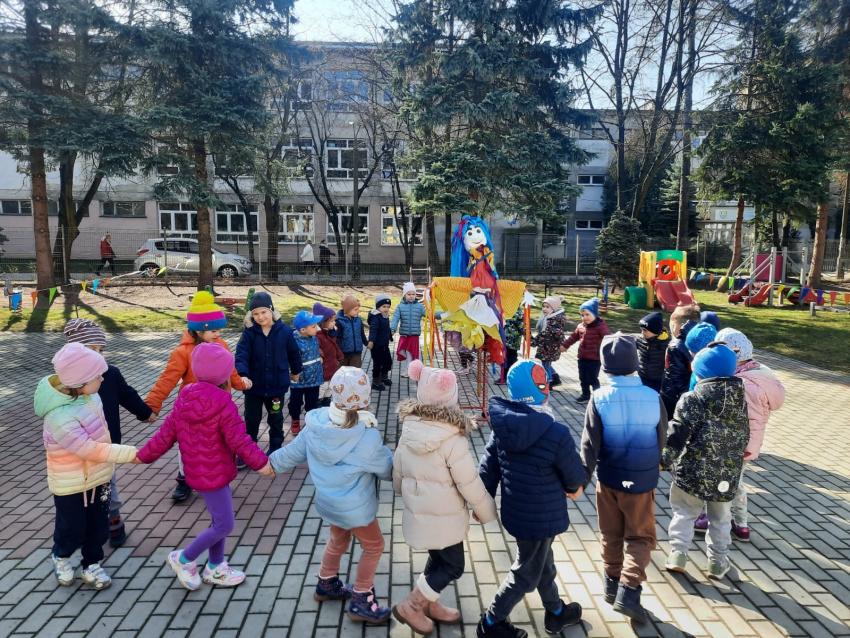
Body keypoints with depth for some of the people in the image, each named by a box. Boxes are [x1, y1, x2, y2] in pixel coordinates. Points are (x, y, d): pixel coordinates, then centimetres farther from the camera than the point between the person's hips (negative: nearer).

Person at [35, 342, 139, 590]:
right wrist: (132, 454, -29)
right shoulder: (60, 417, -35)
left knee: (99, 526, 18)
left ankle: (91, 565, 40)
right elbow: (91, 450, -30)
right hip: (70, 484, -6)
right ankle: (60, 557, 49)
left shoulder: (86, 394, -13)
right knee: (72, 529, 18)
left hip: (98, 475, 6)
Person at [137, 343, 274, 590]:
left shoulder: (184, 400, -1)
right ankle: (184, 559, 22)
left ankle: (215, 568, 34)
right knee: (224, 525, 7)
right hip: (213, 475, -9)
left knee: (219, 520, 22)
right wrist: (261, 462, -10)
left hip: (197, 471, 9)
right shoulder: (224, 404, -24)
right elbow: (239, 441, -21)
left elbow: (166, 434, 4)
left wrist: (144, 455, 17)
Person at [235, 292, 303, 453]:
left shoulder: (284, 330, -10)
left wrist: (296, 371, 17)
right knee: (251, 420, 14)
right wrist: (243, 375, -38)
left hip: (277, 385, 0)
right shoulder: (249, 331, -12)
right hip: (254, 385, 0)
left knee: (276, 419, 18)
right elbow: (241, 355, -21)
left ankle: (275, 450, 37)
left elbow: (294, 352, 5)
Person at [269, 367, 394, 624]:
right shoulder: (368, 438, -30)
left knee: (338, 540, 31)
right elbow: (388, 469, -14)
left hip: (327, 501, 6)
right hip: (355, 507, -6)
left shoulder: (316, 424, -15)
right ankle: (361, 602, 27)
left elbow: (294, 451, 2)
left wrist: (272, 463, 21)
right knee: (374, 547, 18)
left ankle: (326, 584, 49)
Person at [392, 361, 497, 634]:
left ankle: (428, 604, 39)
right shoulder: (453, 439, -27)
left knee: (438, 559, 26)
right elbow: (470, 483, -19)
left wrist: (405, 491, 23)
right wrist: (486, 511, -2)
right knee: (453, 566, 15)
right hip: (444, 516, -6)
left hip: (417, 510, 7)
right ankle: (410, 606, 19)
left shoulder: (409, 429, -9)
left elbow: (397, 469, 4)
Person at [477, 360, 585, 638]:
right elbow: (575, 475, -12)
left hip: (514, 510, 6)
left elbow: (488, 468, -3)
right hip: (540, 517, -6)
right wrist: (574, 488, 11)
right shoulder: (557, 433, -28)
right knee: (526, 574, 16)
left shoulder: (502, 425, -11)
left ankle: (556, 612, 50)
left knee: (544, 563, 28)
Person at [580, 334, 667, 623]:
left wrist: (582, 477, -3)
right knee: (640, 537, 13)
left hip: (608, 479, 1)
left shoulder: (599, 398, -16)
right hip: (642, 481, -1)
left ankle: (612, 585, 32)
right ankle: (628, 592, 1)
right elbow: (662, 442, 1)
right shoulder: (653, 398, -12)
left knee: (611, 535, 19)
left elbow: (590, 444, -13)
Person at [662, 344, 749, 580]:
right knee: (720, 518, 21)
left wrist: (664, 461, -7)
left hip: (692, 471, -4)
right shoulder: (741, 399, 0)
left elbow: (676, 435, -19)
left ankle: (677, 554, 13)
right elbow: (744, 437, 11)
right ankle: (718, 562, 29)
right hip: (727, 475, 4)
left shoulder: (692, 400, -17)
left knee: (684, 513, 16)